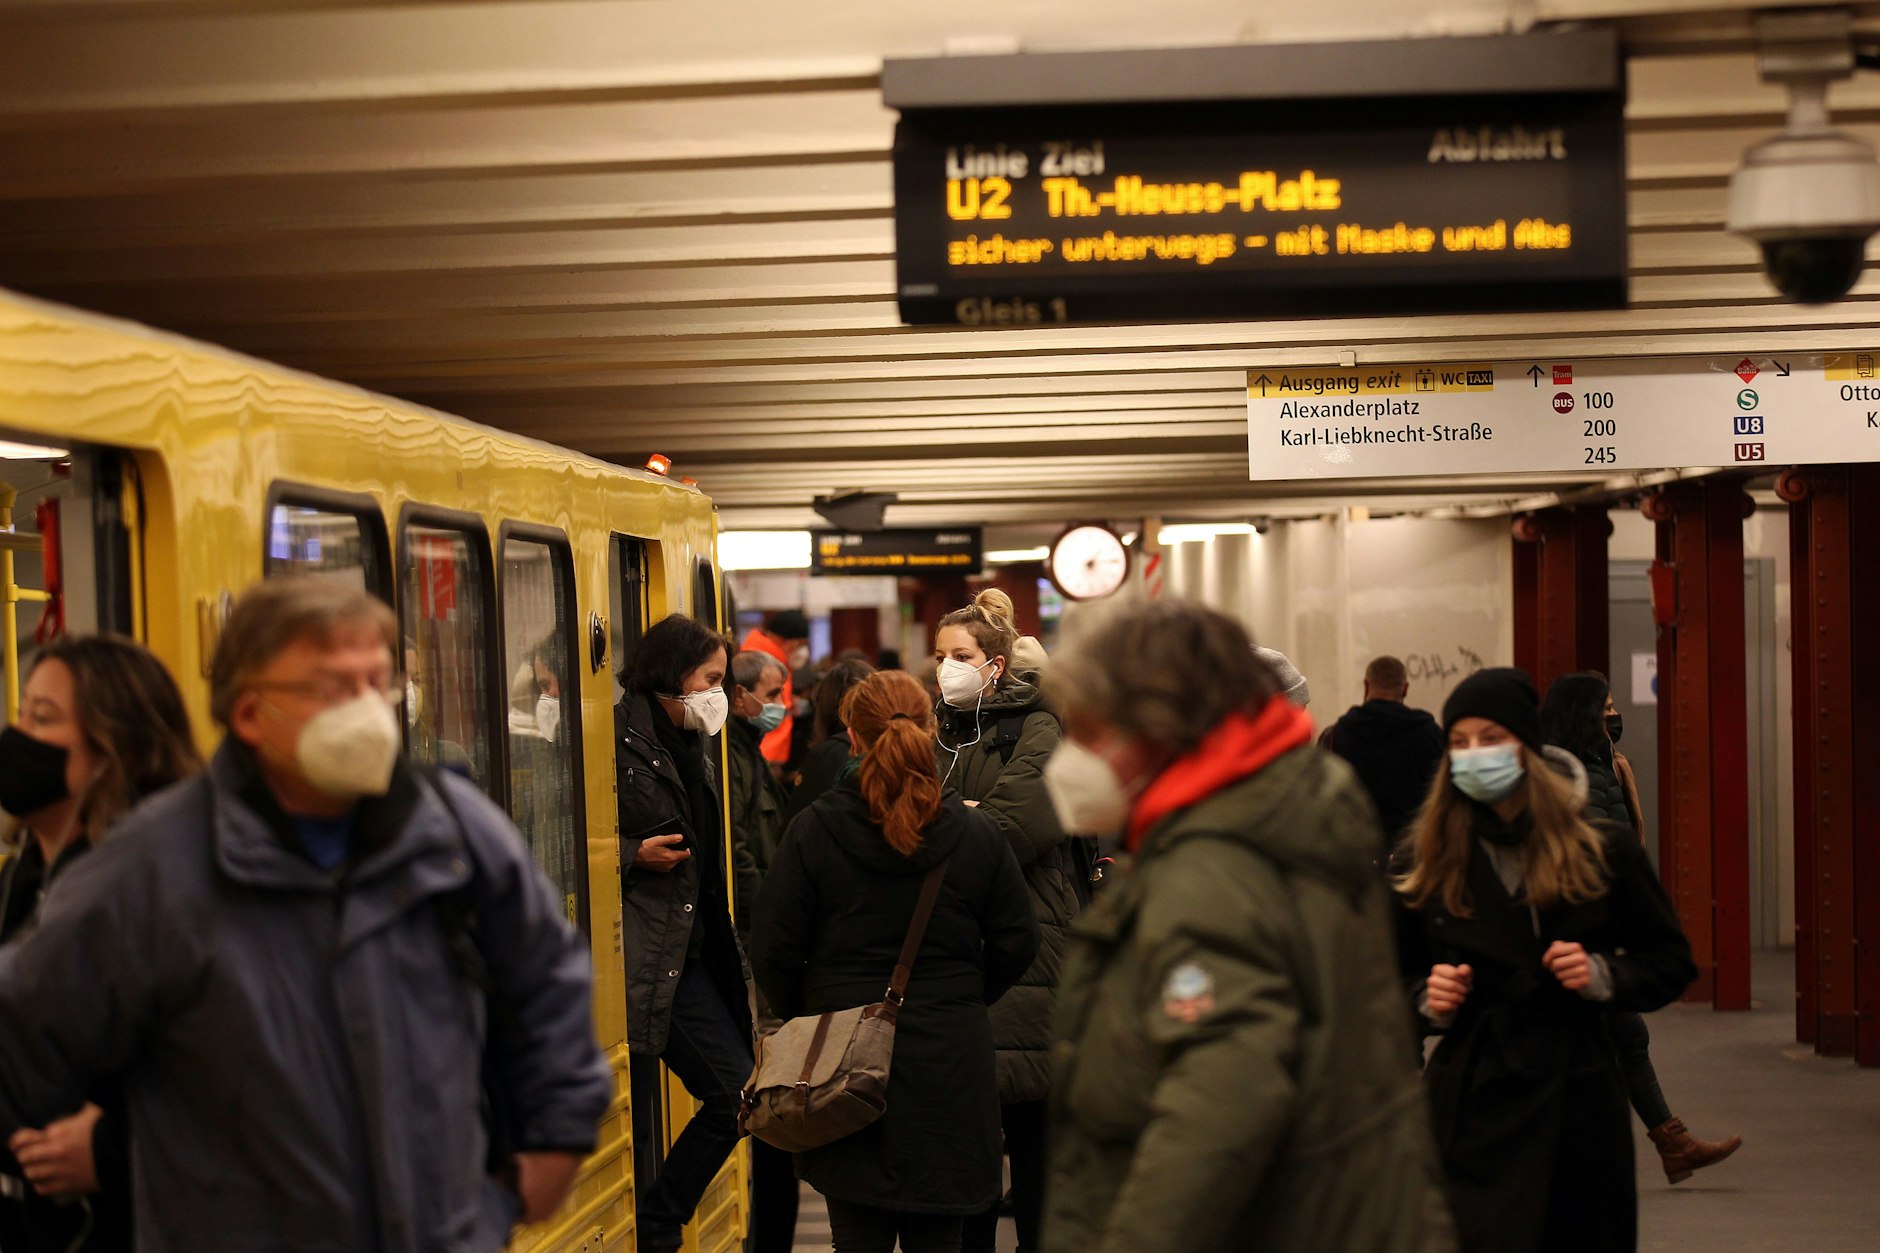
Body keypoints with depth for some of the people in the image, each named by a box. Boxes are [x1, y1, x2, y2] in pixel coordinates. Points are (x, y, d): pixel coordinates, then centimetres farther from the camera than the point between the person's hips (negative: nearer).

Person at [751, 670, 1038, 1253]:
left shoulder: (813, 829, -8)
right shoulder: (977, 832, -4)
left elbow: (773, 951, -5)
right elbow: (1016, 943, 4)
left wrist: (808, 1017, 12)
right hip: (950, 1063, 1)